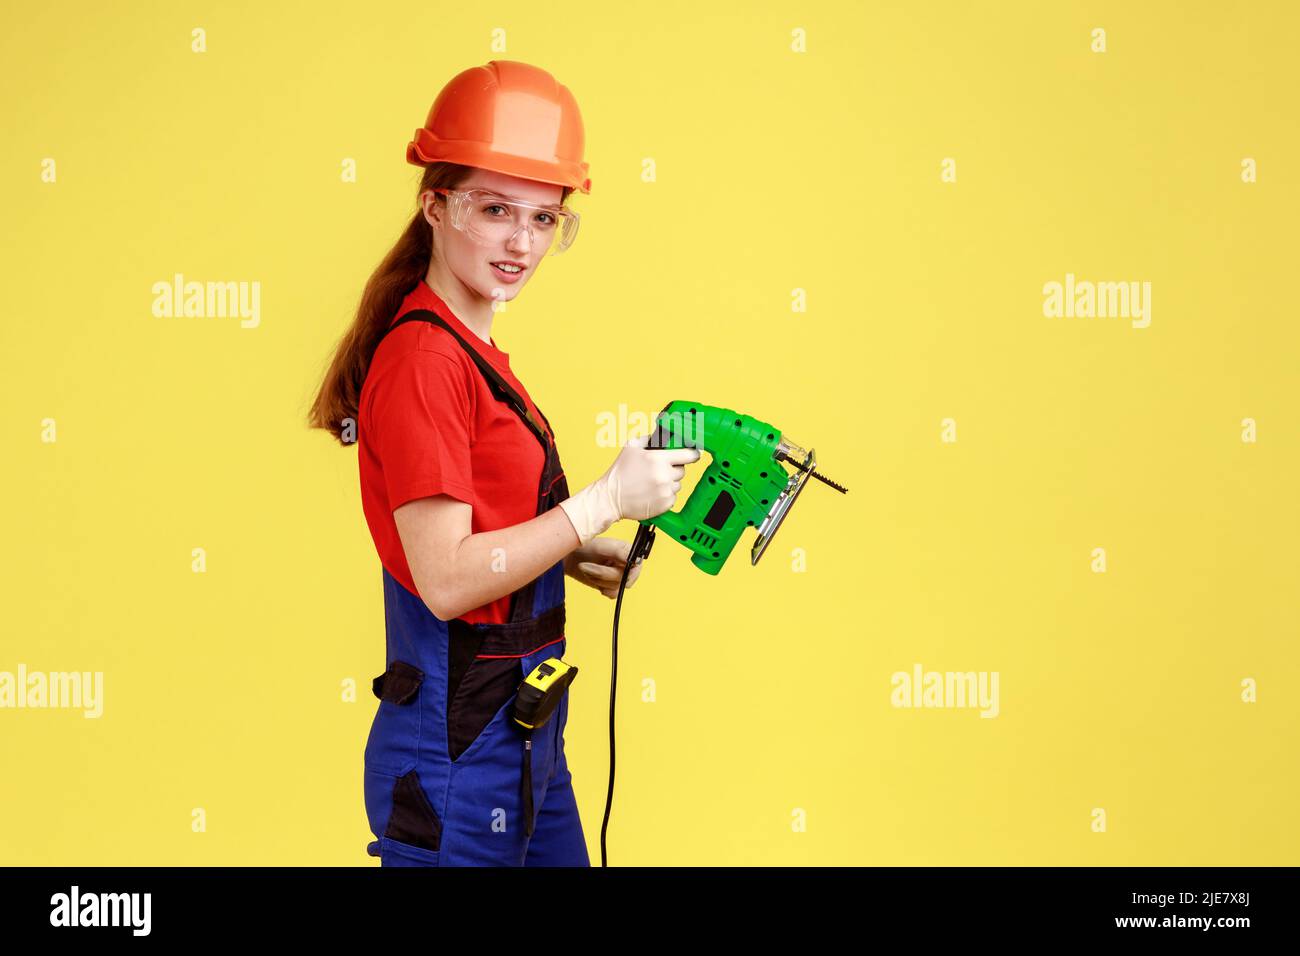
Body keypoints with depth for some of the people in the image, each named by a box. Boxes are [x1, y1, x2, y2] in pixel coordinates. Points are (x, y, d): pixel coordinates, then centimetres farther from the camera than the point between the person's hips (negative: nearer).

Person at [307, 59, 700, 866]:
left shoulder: (472, 352, 10)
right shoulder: (423, 358, -18)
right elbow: (445, 579, -22)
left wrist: (572, 553, 5)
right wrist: (606, 502, -18)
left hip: (523, 731, 9)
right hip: (458, 746, -9)